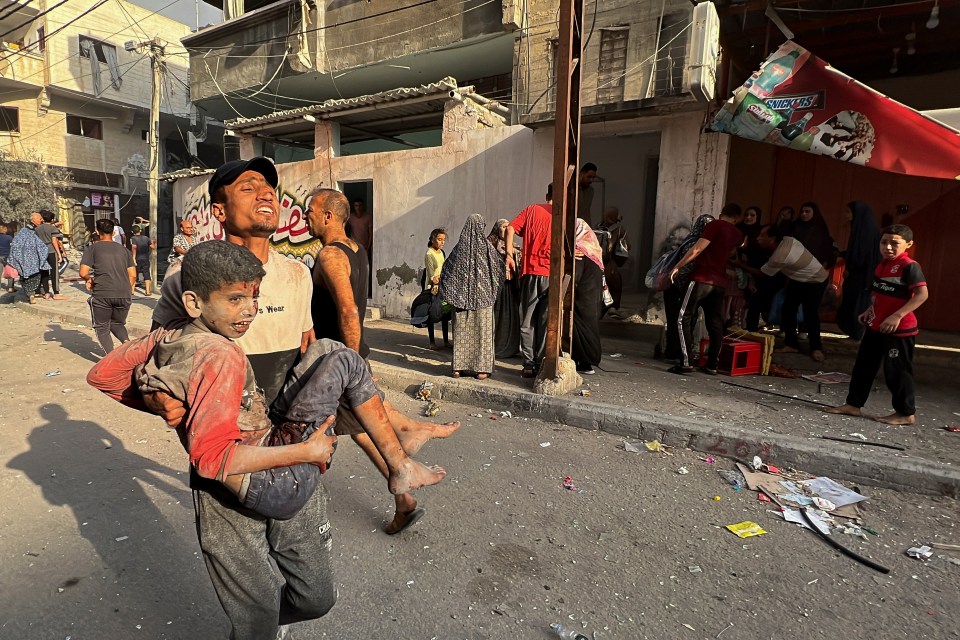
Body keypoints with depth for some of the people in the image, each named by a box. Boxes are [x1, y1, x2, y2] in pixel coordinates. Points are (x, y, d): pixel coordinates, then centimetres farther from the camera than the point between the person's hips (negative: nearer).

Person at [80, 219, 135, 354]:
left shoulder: (92, 248, 5)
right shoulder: (123, 250, 15)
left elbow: (83, 273, -2)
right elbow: (133, 275, 11)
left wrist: (89, 280, 19)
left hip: (102, 295, -3)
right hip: (124, 295, 3)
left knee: (102, 327, 11)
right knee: (117, 324, 23)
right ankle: (127, 341, -7)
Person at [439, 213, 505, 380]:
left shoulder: (460, 247, -2)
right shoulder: (486, 246, -7)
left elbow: (446, 270, 4)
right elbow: (501, 268, 0)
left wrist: (451, 293, 17)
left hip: (461, 296, 2)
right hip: (483, 297, -2)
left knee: (461, 330, 9)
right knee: (482, 330, 5)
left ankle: (458, 367, 13)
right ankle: (481, 368, 8)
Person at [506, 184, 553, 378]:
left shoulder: (532, 210, 7)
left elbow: (511, 228, -4)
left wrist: (509, 255, -3)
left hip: (530, 271, 0)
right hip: (552, 274, 0)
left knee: (527, 322, 8)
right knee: (546, 322, 9)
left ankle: (529, 365, 7)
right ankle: (541, 364, 12)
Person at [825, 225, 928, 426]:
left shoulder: (909, 266, -15)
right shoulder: (883, 264, 10)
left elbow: (922, 294, -23)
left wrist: (897, 316, -29)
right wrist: (870, 311, 13)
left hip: (900, 330, -8)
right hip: (875, 327, 8)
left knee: (896, 371, 2)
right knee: (863, 365, 12)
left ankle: (906, 413, 18)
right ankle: (853, 404, 21)